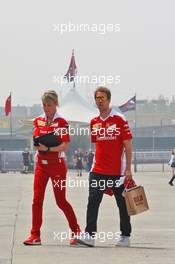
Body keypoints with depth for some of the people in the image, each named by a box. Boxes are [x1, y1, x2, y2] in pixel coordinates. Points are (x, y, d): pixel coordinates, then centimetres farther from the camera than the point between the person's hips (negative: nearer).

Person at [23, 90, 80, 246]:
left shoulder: (61, 122, -8)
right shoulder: (38, 121, 8)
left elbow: (65, 146, -13)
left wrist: (48, 148, -24)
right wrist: (38, 145, -7)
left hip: (57, 164, -5)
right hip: (41, 164, 5)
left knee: (61, 201, 0)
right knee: (37, 200, -2)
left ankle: (76, 231, 15)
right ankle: (35, 235, -1)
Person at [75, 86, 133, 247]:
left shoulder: (119, 119, -5)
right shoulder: (94, 122, 10)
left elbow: (128, 145, -5)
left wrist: (128, 169, -10)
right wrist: (97, 162, 15)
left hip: (117, 171, -4)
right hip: (98, 170, 4)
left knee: (122, 203, 7)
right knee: (93, 201, -9)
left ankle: (125, 236, 18)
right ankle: (90, 235, -13)